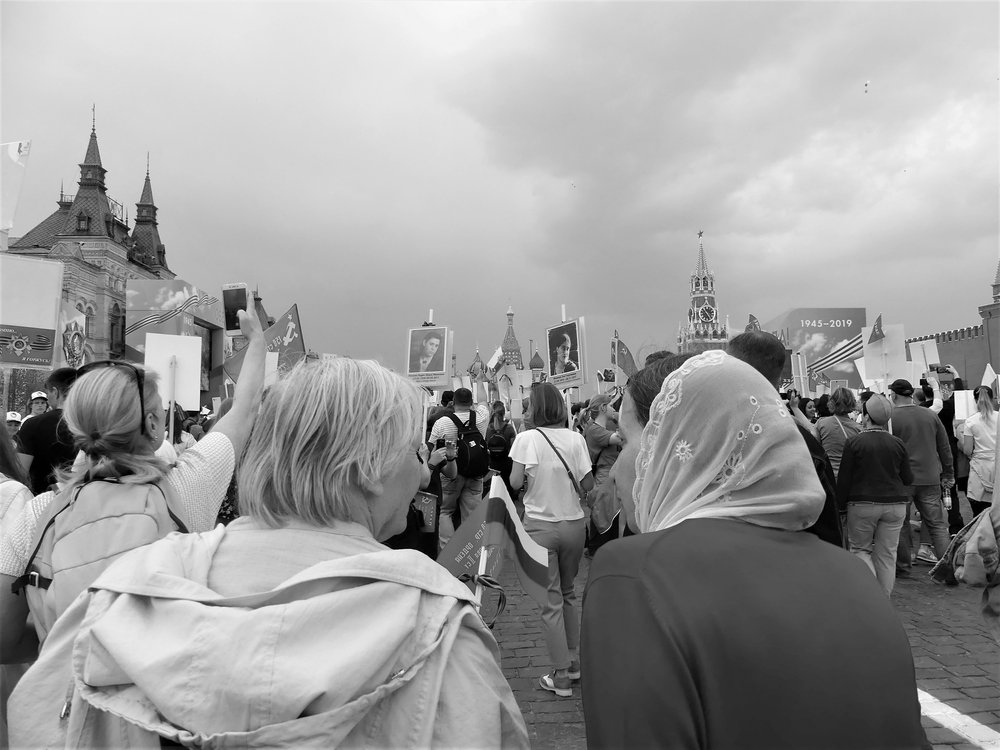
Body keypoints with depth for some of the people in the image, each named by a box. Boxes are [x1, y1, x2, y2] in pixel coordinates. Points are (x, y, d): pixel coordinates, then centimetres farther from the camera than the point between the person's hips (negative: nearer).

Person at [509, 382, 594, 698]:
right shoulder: (576, 438, -3)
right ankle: (573, 661, 29)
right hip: (573, 524, 3)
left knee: (550, 600, 5)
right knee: (568, 594, 20)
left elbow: (515, 482, -13)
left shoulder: (526, 439, -10)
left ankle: (561, 675, 11)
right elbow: (587, 484, -5)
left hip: (540, 527, -3)